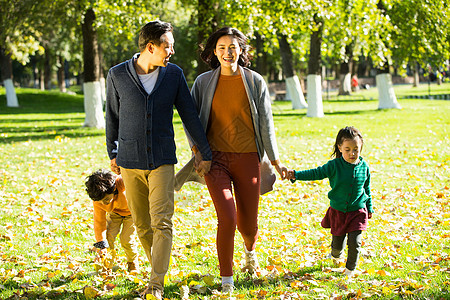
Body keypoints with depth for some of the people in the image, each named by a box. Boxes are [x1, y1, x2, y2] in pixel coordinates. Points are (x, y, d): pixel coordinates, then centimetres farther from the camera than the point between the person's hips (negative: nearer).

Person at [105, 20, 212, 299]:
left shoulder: (174, 74, 1)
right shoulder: (118, 75, -2)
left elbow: (190, 115, 8)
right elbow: (113, 116, 11)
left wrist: (206, 153, 11)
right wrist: (113, 153, 15)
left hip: (162, 160, 0)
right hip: (130, 161, 1)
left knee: (162, 223, -11)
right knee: (142, 225, 7)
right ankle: (160, 268, 27)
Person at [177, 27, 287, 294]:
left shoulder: (255, 82, 3)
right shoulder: (204, 82, 4)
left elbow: (266, 124, 7)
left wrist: (276, 161, 6)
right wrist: (197, 150, -3)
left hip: (248, 159, 1)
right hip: (216, 159, -1)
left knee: (248, 223, 6)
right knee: (227, 218, -17)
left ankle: (250, 249, 45)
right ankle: (227, 280, -2)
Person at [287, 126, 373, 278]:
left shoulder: (364, 167, -4)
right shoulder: (334, 165, -11)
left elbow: (367, 188, 8)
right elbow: (317, 173, -13)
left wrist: (369, 208, 14)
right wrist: (296, 175, -25)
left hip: (357, 211, 0)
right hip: (338, 211, 0)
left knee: (355, 242, -8)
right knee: (337, 242, 10)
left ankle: (350, 268, 16)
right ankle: (335, 255, 47)